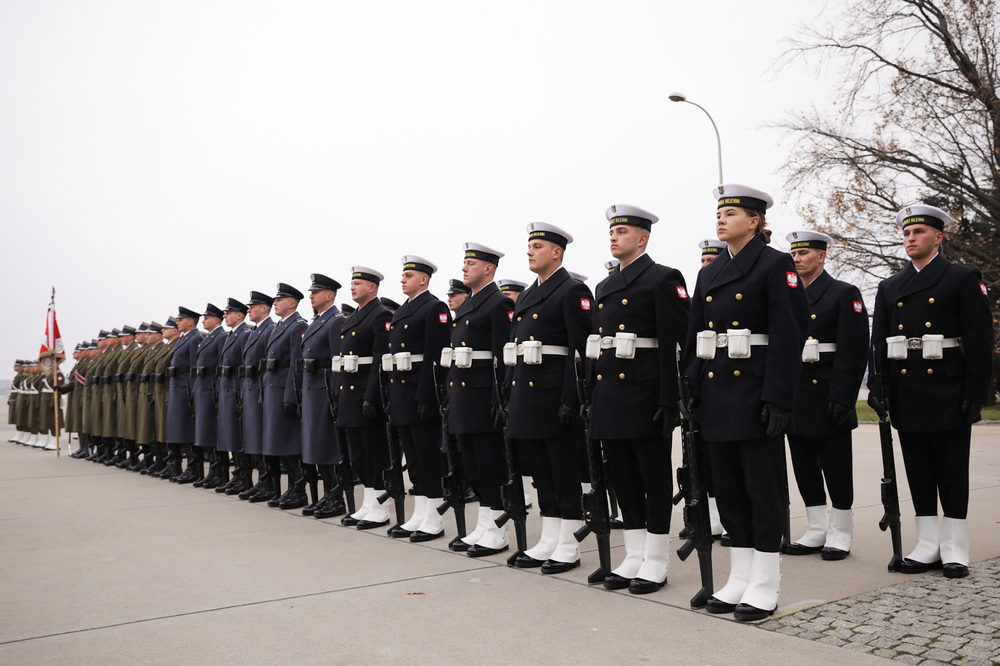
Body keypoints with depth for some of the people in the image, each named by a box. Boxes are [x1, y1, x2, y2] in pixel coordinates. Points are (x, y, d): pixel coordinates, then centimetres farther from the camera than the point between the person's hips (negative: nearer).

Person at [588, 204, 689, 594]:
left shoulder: (664, 279, -5)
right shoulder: (605, 287, 18)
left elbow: (675, 343, -12)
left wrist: (669, 401, -18)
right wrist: (593, 397, 14)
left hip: (645, 396, -7)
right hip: (609, 395, 8)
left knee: (655, 480, 2)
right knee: (624, 479, 12)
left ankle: (656, 562, 12)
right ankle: (634, 557, 22)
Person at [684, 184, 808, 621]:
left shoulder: (776, 265, -5)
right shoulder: (709, 274, 15)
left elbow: (788, 335, -12)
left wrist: (778, 399, -18)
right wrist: (692, 392, 9)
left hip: (755, 390, -7)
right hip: (716, 392, 7)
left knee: (764, 487, 1)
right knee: (728, 486, 11)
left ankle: (764, 586, 11)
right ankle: (740, 578, 23)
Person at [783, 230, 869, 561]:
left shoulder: (845, 294, -3)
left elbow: (854, 350, -10)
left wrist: (842, 398, -17)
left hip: (827, 398, -6)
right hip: (794, 397, 6)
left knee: (836, 468, 3)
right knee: (805, 468, 10)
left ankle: (840, 533, 14)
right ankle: (817, 531, 21)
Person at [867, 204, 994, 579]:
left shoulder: (964, 279, 0)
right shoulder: (889, 288, 13)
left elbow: (980, 340, -6)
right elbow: (879, 342, 9)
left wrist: (975, 394, -12)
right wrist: (877, 385, -2)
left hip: (948, 393, -4)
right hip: (907, 395, 4)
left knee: (952, 475, 3)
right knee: (919, 474, 9)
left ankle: (955, 551, 13)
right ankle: (928, 547, 18)